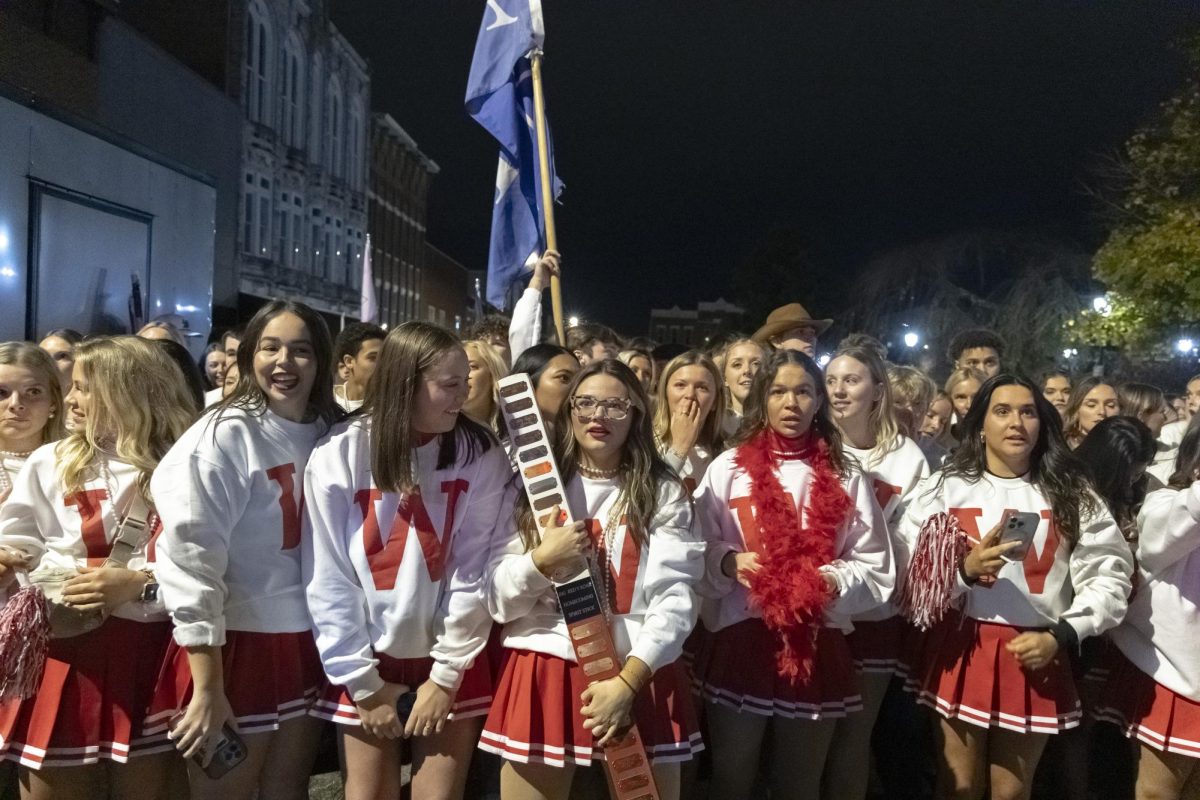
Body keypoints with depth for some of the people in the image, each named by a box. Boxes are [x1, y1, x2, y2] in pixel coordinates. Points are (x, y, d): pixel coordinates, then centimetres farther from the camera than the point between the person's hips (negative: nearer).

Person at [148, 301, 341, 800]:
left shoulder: (330, 435, 3)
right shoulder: (224, 436, -13)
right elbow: (190, 560, -16)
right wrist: (208, 690, -18)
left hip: (305, 643, 5)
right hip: (236, 644, -5)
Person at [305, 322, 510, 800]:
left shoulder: (480, 456, -9)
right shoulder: (339, 454, -10)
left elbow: (476, 571, -7)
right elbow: (329, 580, -7)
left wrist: (448, 673, -7)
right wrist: (361, 681, -6)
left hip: (449, 662, 0)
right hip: (369, 661, 0)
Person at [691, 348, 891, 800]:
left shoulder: (845, 477, 6)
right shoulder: (728, 468, 2)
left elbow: (875, 568, 4)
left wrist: (832, 581, -15)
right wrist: (730, 562, -19)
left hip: (817, 645, 1)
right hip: (740, 639, -1)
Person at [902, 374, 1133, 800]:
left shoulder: (1073, 494, 5)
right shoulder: (945, 487, 2)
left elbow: (1107, 576, 0)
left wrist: (1062, 634, -10)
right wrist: (965, 569, -19)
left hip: (1036, 656, 1)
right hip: (959, 651, -1)